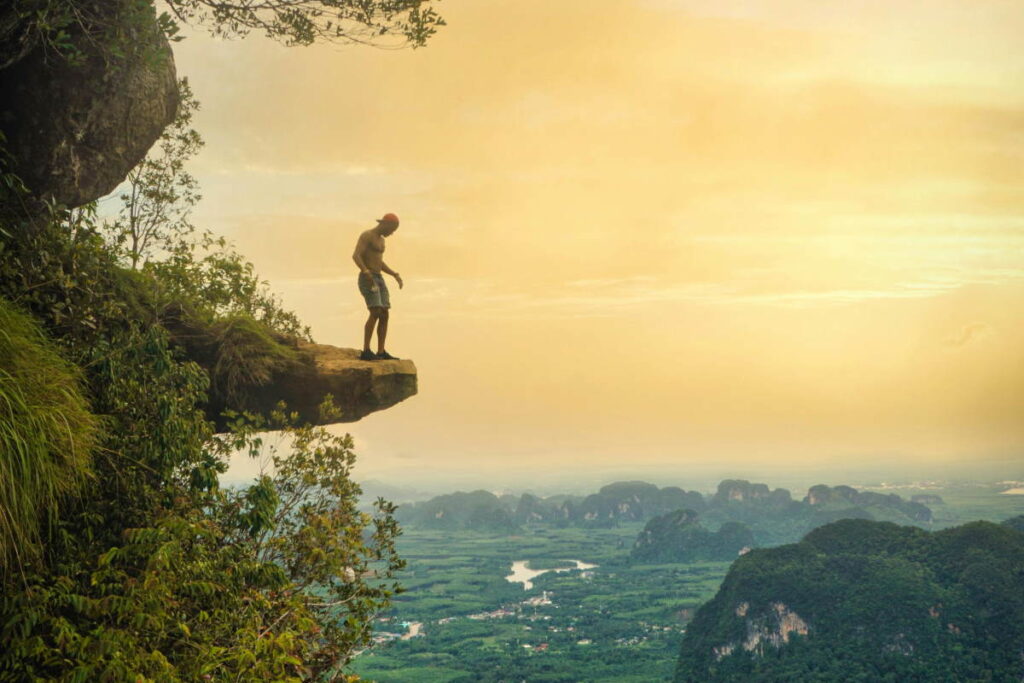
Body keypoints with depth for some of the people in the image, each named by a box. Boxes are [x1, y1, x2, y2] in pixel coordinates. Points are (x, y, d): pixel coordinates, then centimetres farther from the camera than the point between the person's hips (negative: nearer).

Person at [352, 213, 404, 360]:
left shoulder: (380, 239, 20)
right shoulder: (366, 235, -10)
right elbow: (355, 256, -22)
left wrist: (395, 275, 19)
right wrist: (366, 272, -36)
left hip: (379, 280, 9)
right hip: (367, 280, -9)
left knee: (385, 316, 2)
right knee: (375, 314, -21)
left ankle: (381, 353, 3)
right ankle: (366, 352, -20)